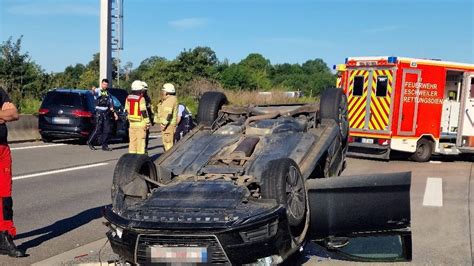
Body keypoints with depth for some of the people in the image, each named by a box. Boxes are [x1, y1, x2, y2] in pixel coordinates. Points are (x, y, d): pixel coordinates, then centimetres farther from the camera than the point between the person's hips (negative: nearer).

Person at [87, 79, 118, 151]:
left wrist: (114, 113, 17)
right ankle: (90, 142, 8)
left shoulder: (108, 93, 18)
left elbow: (110, 104, 24)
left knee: (107, 130, 3)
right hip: (99, 112, -6)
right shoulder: (98, 91, -2)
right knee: (98, 129, -9)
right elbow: (94, 93, -28)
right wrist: (93, 90, -52)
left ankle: (104, 146, 9)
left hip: (107, 113, 6)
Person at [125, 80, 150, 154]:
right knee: (141, 141, 0)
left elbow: (127, 110, 12)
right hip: (140, 123, -6)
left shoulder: (128, 98, 7)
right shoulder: (141, 98, -14)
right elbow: (144, 112, -15)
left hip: (132, 123, 6)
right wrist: (147, 123, -9)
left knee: (132, 141, 13)